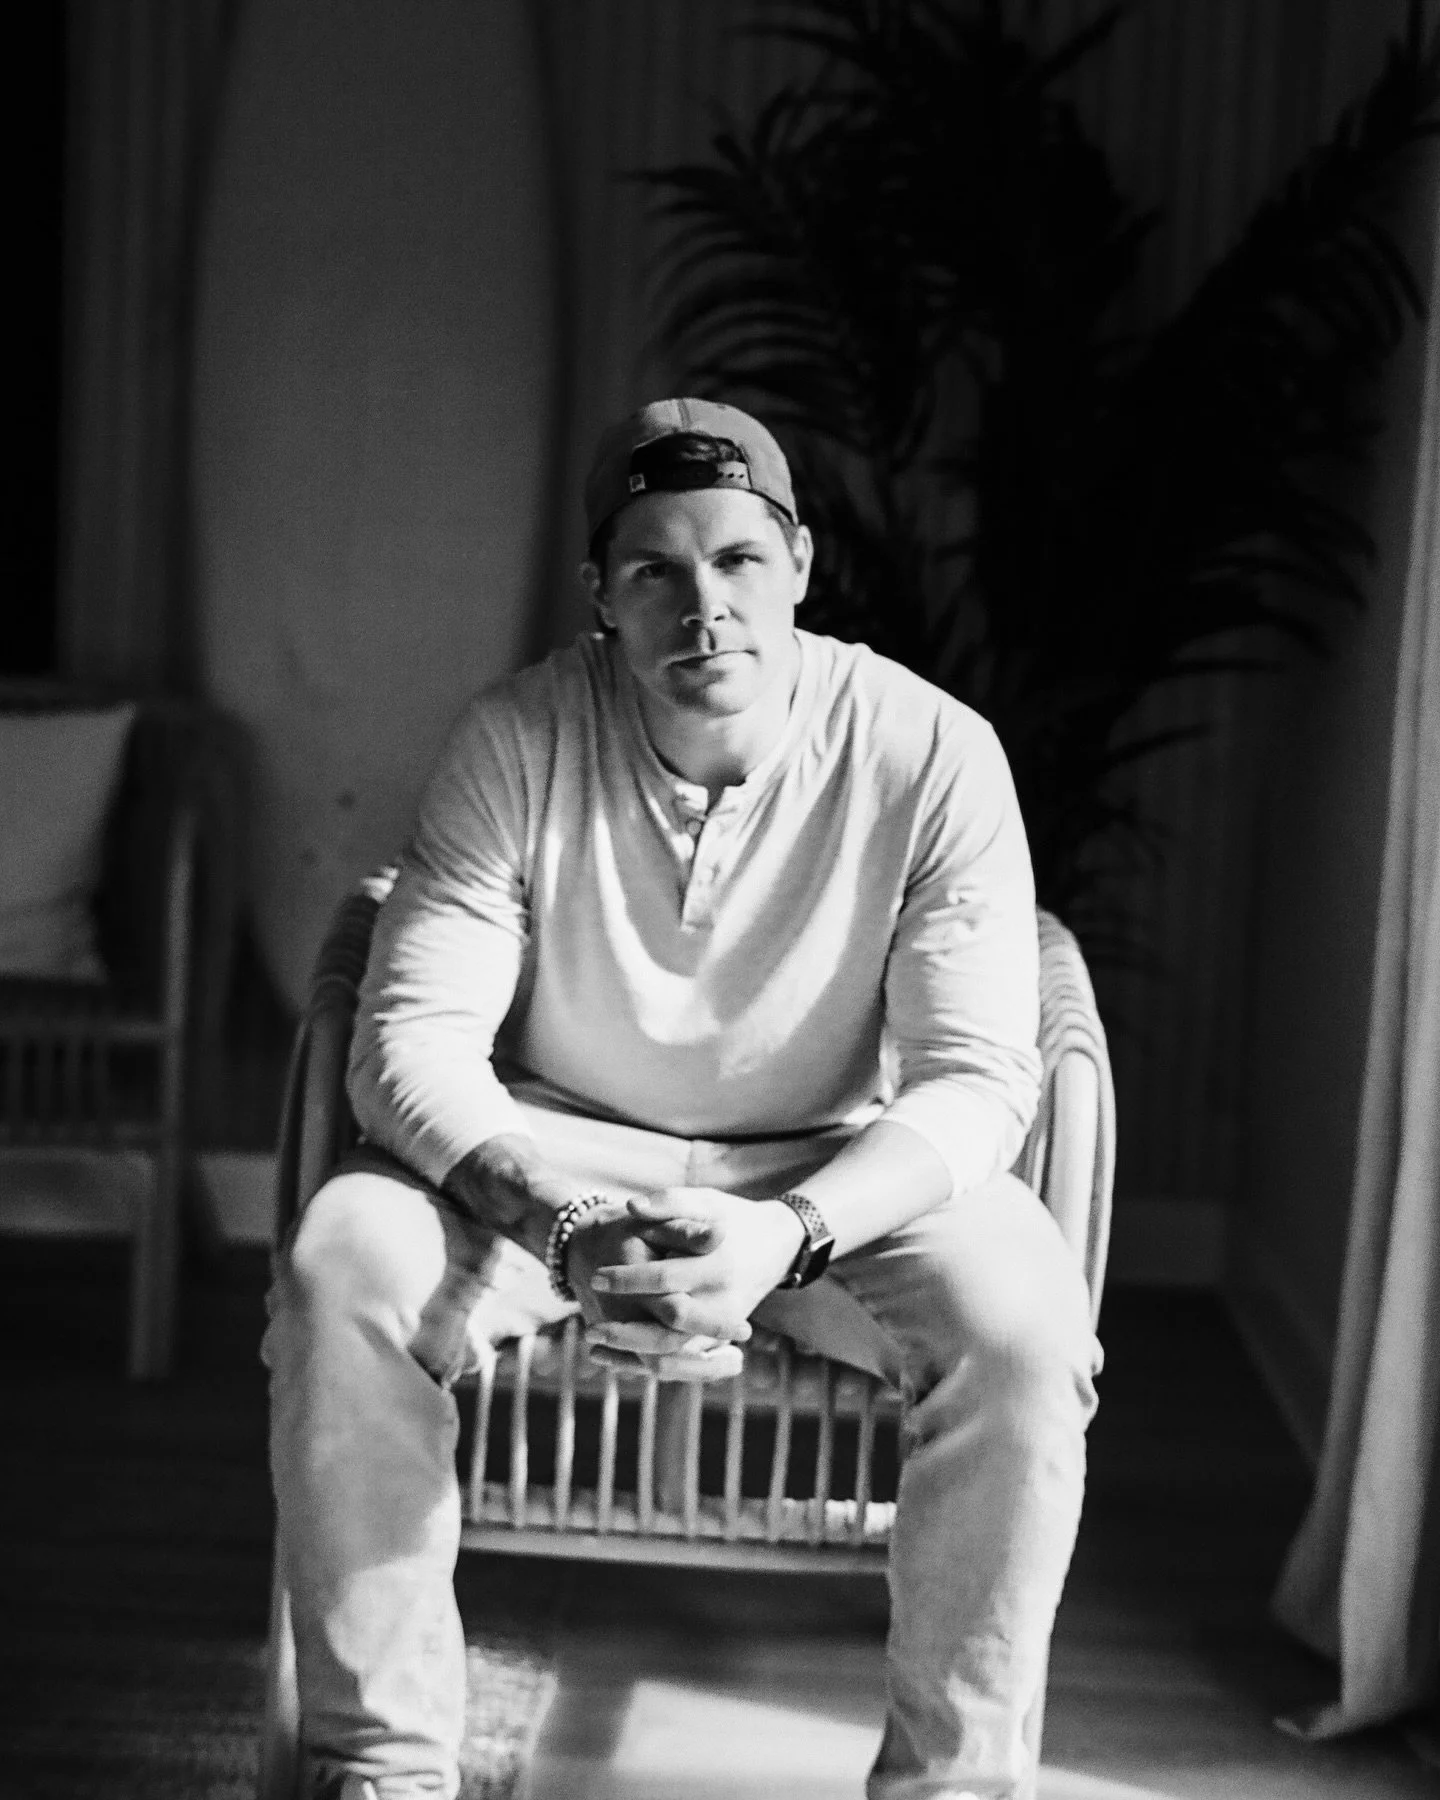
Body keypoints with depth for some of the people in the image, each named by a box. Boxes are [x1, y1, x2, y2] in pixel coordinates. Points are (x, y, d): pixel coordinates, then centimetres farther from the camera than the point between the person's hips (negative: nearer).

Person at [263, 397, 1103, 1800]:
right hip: (551, 1157, 1)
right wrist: (565, 1221, -36)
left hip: (839, 1174, 0)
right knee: (344, 1261, -27)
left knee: (1022, 1319, -30)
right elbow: (412, 1038, -17)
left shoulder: (932, 755, -16)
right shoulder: (517, 740, -14)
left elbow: (977, 1077, -18)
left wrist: (787, 1234, -36)